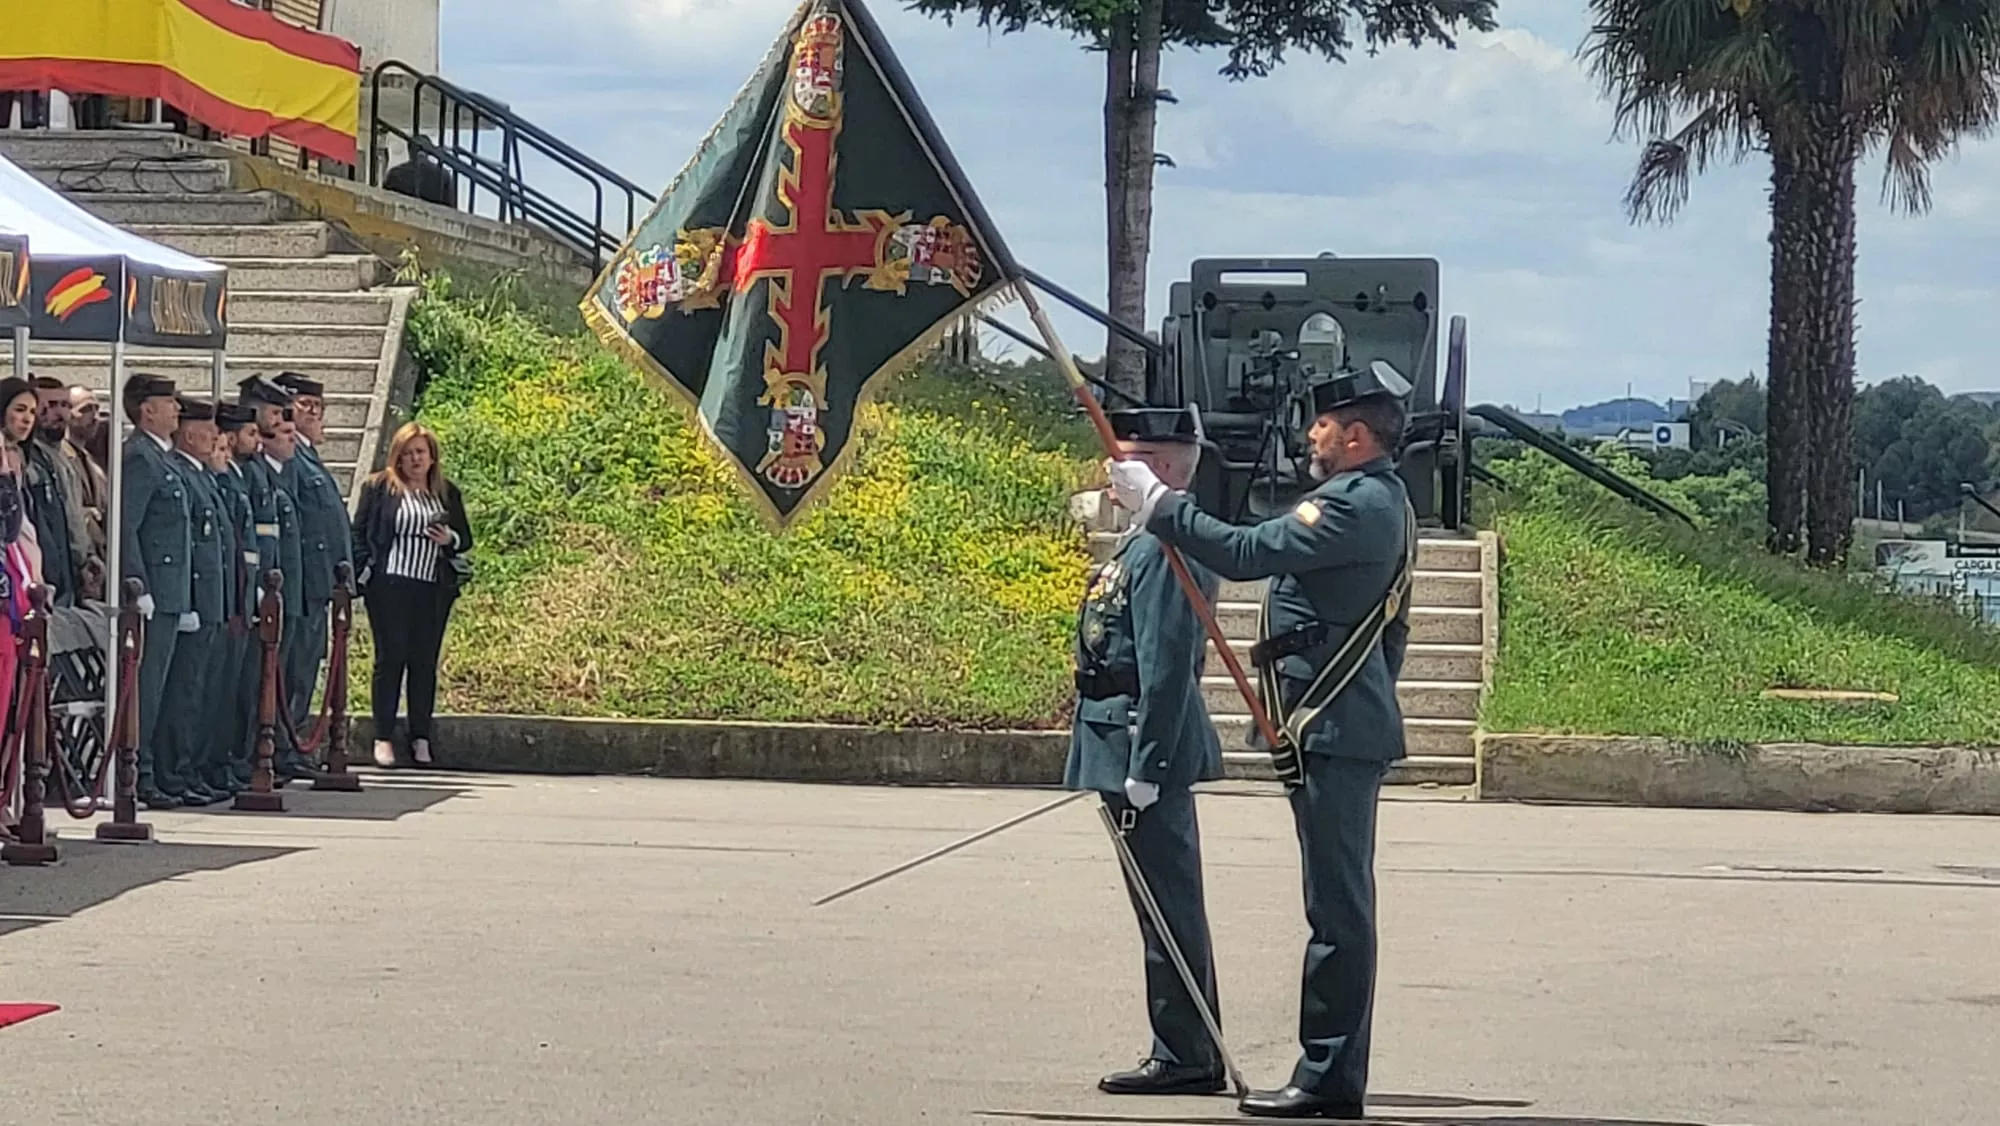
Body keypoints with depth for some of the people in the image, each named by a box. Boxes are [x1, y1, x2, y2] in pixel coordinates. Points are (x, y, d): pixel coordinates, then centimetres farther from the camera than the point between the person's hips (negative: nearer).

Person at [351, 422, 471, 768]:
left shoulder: (448, 494, 14)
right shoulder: (379, 488, 5)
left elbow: (465, 539, 18)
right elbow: (359, 534, 2)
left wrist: (451, 539, -5)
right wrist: (361, 576, -8)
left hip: (433, 590, 3)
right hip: (389, 585, -3)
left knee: (425, 661, 4)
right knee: (390, 657, -2)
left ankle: (421, 738, 10)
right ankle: (383, 738, 2)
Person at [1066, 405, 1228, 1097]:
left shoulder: (1165, 552, -17)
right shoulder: (1145, 542, 16)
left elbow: (1166, 668, -21)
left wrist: (1144, 768, -22)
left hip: (1144, 746, -11)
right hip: (1130, 751, 11)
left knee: (1169, 907, -5)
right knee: (1168, 910, 13)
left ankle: (1185, 1058, -1)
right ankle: (1186, 1056, 19)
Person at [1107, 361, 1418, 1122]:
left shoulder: (1355, 505, -16)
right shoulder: (1380, 500, 18)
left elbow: (1247, 553, -23)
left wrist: (1157, 503, -15)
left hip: (1332, 736, -11)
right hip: (1351, 729, 11)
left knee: (1338, 909, -8)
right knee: (1341, 908, 12)